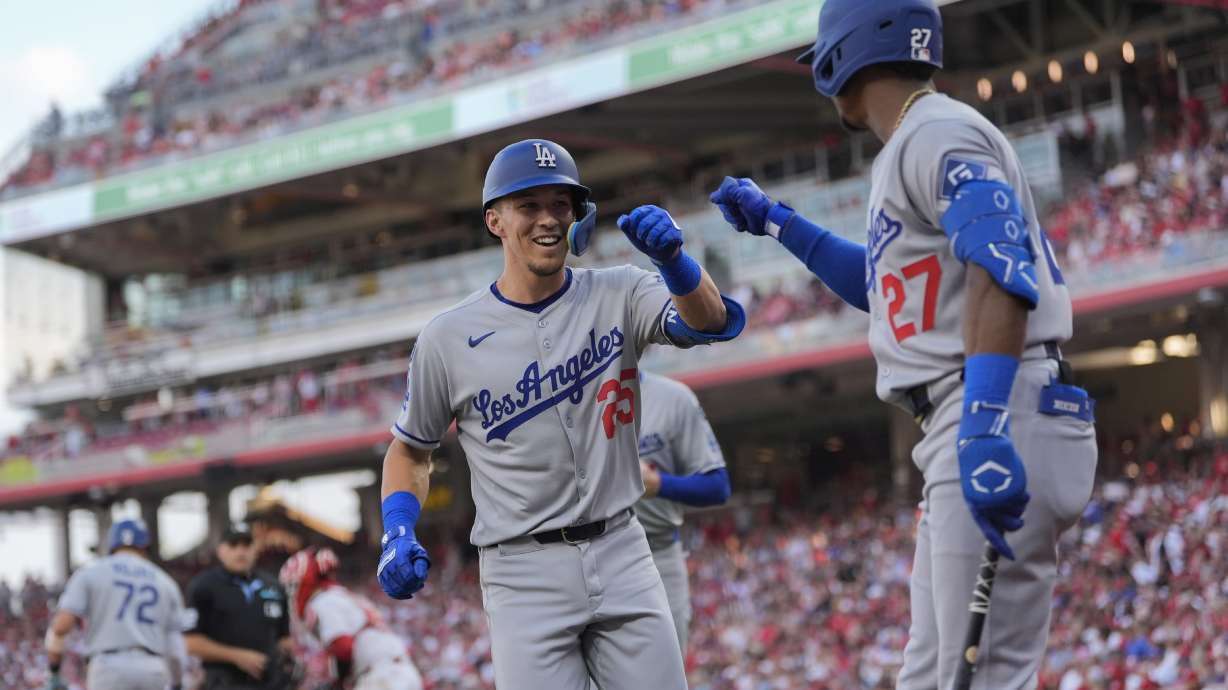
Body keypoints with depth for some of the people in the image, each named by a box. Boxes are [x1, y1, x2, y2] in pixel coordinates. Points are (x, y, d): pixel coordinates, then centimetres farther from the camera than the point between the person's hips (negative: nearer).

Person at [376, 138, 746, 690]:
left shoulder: (618, 297, 1)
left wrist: (673, 259, -36)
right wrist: (398, 534, -7)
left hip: (621, 555, 2)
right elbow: (410, 448, 10)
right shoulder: (448, 338, -2)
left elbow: (709, 322, -16)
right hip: (523, 573, -2)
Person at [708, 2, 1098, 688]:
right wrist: (775, 220, 42)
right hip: (966, 422, 10)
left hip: (1009, 405, -10)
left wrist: (984, 425, -34)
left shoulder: (938, 133, -6)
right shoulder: (908, 151, 26)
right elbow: (881, 280, 42)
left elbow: (998, 270, -23)